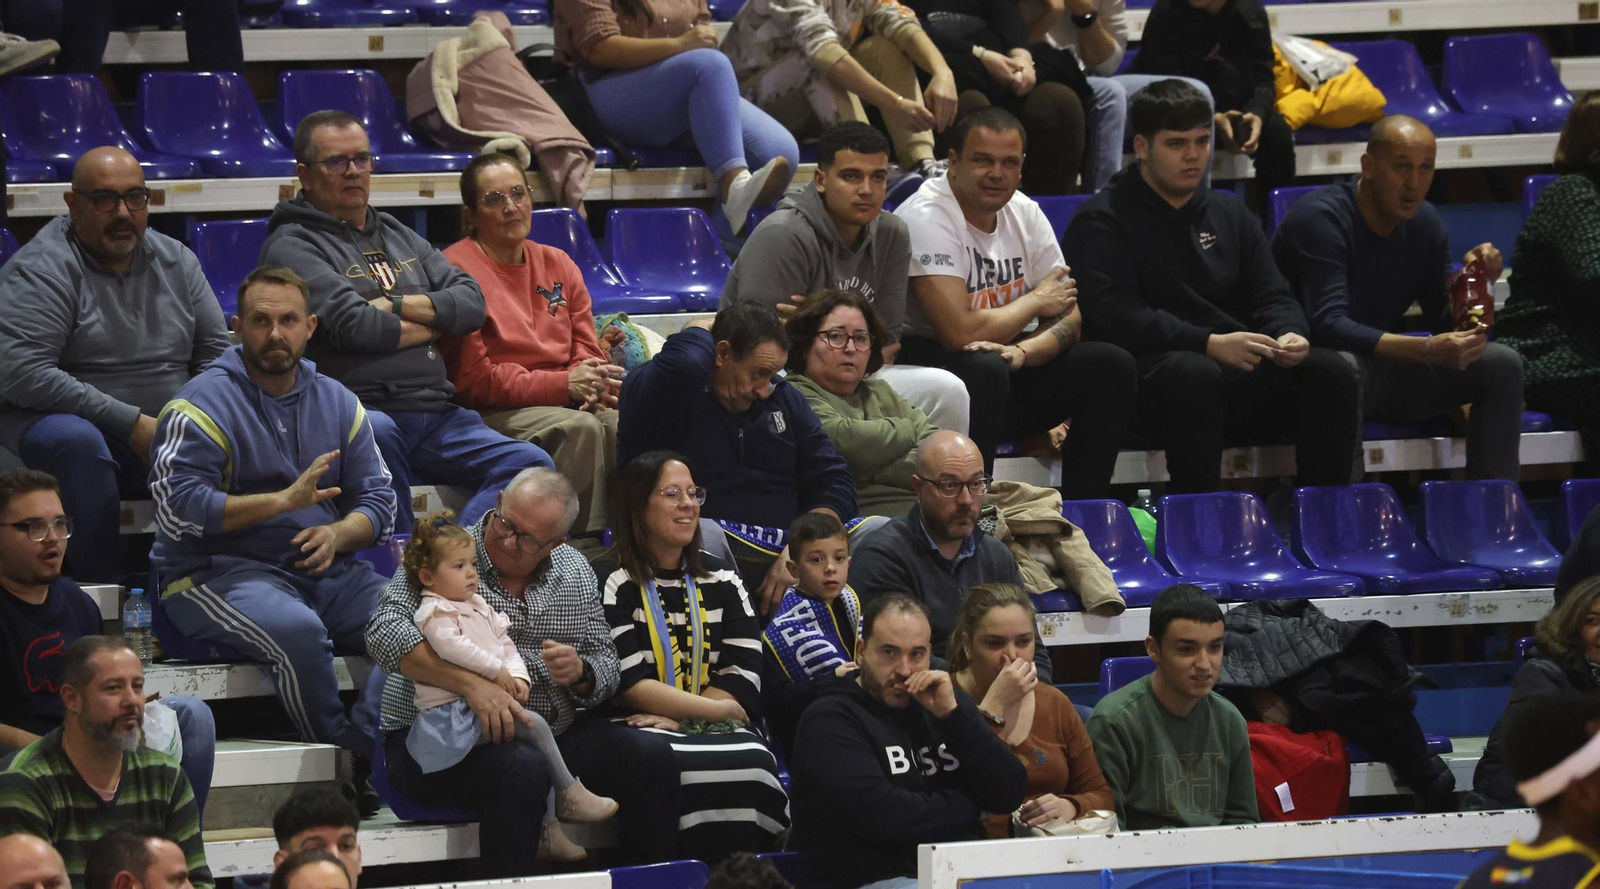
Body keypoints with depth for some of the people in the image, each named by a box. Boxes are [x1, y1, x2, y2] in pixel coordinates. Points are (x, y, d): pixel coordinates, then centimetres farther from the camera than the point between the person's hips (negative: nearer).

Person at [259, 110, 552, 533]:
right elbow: (351, 325, -12)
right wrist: (431, 324, 4)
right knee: (379, 435, -41)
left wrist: (395, 305, -2)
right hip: (361, 410, -7)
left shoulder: (399, 237, 25)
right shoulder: (293, 246, 3)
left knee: (531, 464, -15)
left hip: (436, 415, 7)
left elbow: (472, 302, 14)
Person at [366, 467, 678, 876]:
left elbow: (607, 670, 13)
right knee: (523, 769, -35)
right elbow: (384, 631, -21)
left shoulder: (575, 573, 11)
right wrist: (471, 684, -32)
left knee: (650, 755, -11)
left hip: (551, 733, 6)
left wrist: (580, 673, -14)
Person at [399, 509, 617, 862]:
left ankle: (549, 830, -3)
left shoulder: (479, 607, 22)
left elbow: (504, 644, 20)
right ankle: (569, 795, -10)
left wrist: (518, 676, 0)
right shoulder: (434, 612, -8)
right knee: (534, 725, -20)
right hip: (454, 716, -9)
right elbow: (451, 645, -26)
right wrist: (496, 670, -23)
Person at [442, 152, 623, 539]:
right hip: (494, 414, -6)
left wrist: (590, 383, -10)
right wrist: (563, 385, -16)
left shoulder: (556, 264, 18)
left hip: (567, 402, 6)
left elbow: (587, 348, 17)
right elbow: (472, 379, -9)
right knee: (579, 428, -34)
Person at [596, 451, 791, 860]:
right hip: (640, 729, -4)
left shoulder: (722, 581, 18)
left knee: (753, 761, -30)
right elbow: (628, 686, -6)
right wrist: (718, 710, -7)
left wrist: (677, 717, -10)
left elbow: (744, 682, 7)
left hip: (715, 731, 4)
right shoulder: (613, 585, 3)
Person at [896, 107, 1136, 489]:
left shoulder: (1026, 214, 4)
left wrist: (1022, 351, -22)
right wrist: (1036, 300, -10)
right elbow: (960, 332, -28)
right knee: (985, 368, -38)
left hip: (1004, 361, 7)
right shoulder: (928, 217, -20)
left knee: (1111, 366, -9)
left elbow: (1068, 319, 2)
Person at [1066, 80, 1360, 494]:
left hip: (1241, 372, 6)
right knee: (1194, 374, -39)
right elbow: (1119, 316, -13)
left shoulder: (1229, 214, 23)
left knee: (1332, 371, -19)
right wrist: (1210, 344, -25)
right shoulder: (1102, 222, 2)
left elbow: (1273, 298, 17)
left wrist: (1289, 335, -10)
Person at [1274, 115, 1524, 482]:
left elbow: (1445, 322, 7)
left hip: (1385, 367, 7)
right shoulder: (1321, 218, -20)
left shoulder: (1425, 223, 4)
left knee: (1502, 364, -9)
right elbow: (1328, 326, -31)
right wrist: (1428, 350, -41)